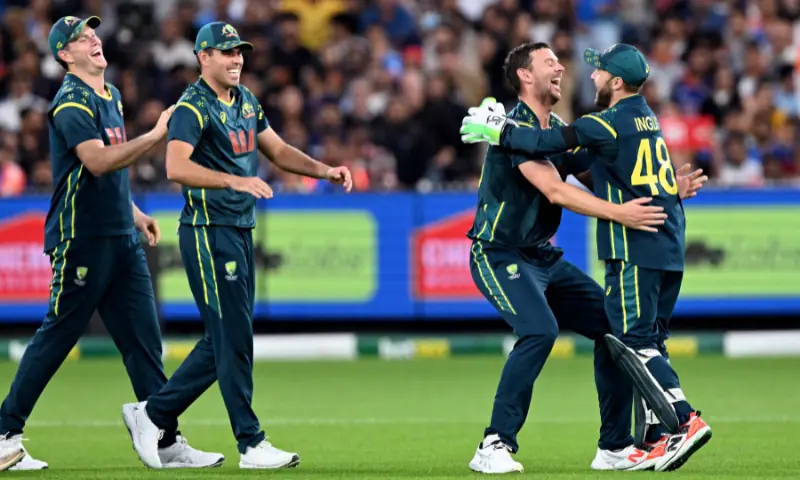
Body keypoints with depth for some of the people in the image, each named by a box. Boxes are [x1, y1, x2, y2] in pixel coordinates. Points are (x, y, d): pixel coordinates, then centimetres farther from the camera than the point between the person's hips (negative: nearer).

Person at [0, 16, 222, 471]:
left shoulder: (111, 96, 17)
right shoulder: (71, 103, -12)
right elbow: (97, 161, -27)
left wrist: (133, 211, 24)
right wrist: (155, 136, -29)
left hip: (122, 238, 8)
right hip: (82, 240, -8)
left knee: (144, 340, 4)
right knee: (57, 336, -3)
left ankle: (167, 442, 3)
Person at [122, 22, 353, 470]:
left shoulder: (246, 100, 13)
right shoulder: (194, 107, -14)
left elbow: (278, 150, 21)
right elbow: (177, 166, -28)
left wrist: (325, 170, 6)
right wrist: (235, 181, -37)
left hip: (241, 232, 9)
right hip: (209, 232, -9)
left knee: (227, 339, 11)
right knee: (234, 337, -6)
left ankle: (153, 414, 20)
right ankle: (252, 444, -2)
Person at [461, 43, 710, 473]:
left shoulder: (610, 123, -12)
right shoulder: (645, 117, 16)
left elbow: (548, 143, -14)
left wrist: (497, 131, -3)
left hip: (636, 249, -9)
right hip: (669, 245, 9)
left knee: (634, 341, -8)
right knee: (649, 345, 11)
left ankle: (685, 421, -19)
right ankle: (656, 441, 9)